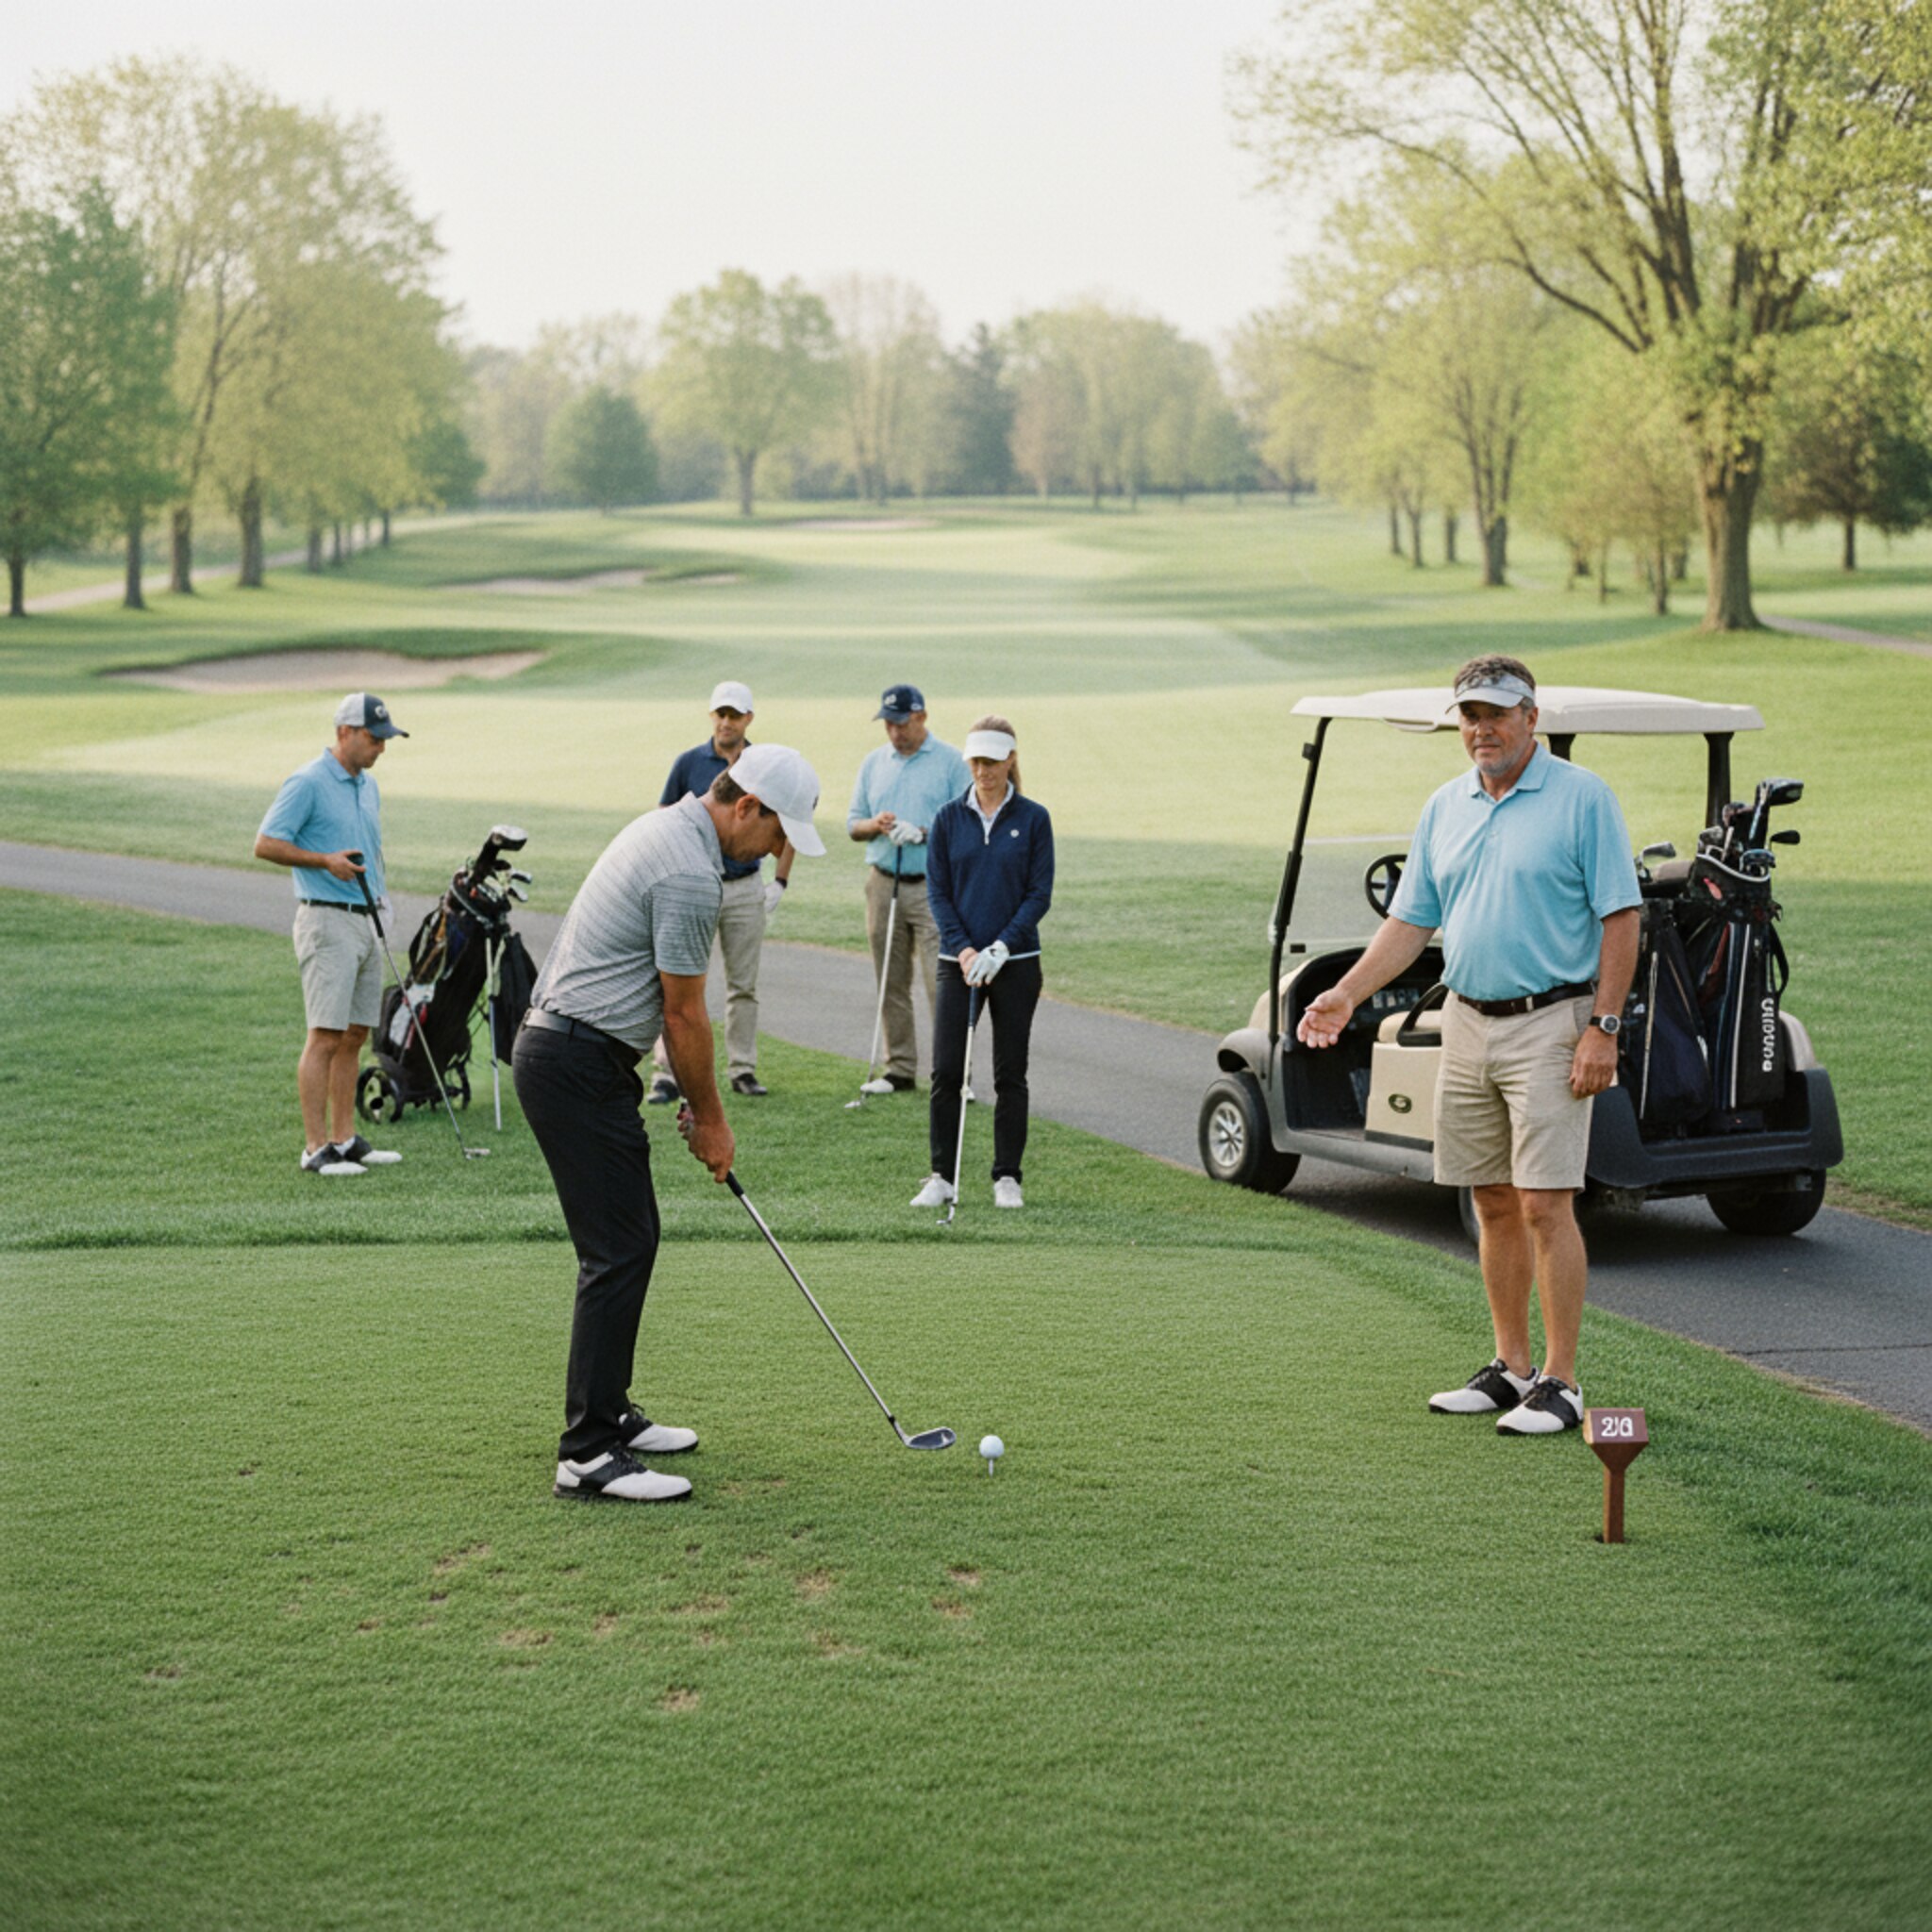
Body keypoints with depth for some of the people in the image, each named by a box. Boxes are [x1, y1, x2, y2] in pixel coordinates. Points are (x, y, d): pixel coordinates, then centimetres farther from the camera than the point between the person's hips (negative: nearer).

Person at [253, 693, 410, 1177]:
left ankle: (345, 1139, 14)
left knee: (355, 1035, 9)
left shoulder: (368, 785, 16)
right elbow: (265, 844, -12)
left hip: (366, 919, 8)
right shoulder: (308, 783, -10)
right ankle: (315, 1147, -9)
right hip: (327, 919, -8)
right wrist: (325, 860, -19)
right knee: (325, 1036, -10)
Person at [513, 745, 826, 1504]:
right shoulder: (691, 873, -19)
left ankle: (606, 1412, 25)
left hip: (563, 1048, 11)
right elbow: (684, 1016, -12)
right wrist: (710, 1118, 1)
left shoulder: (666, 830, 15)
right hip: (579, 1067, -11)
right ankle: (588, 1454, -10)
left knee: (627, 1239, 17)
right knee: (619, 1250, -10)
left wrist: (697, 1101, 20)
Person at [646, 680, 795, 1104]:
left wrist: (780, 881, 6)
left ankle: (743, 1069, 16)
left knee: (744, 985, 7)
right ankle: (667, 1072, -4)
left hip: (746, 889, 1)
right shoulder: (688, 763, 0)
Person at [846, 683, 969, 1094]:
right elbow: (853, 825, 15)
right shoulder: (874, 763, 13)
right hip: (884, 884, 5)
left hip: (933, 886, -5)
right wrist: (875, 825, -7)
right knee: (891, 984, 7)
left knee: (942, 983, -10)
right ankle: (900, 1069, 16)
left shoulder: (950, 762, -1)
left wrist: (921, 832, -18)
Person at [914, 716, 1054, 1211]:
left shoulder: (1033, 819, -1)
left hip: (1015, 962, -1)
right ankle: (942, 1175, 6)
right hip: (959, 960, 1)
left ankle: (1007, 1178, 11)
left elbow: (1039, 893, -3)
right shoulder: (949, 819, 5)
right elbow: (937, 891, 3)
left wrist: (1001, 948, -13)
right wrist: (963, 948, -10)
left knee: (1010, 1073, 3)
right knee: (946, 1071, -3)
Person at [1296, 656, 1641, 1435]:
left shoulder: (1582, 797, -6)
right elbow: (1410, 921, 14)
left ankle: (1560, 1382, -3)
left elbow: (1621, 918, -8)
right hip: (1466, 1021, 6)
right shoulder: (1445, 807, 12)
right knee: (1494, 1205, 10)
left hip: (1548, 1025, -6)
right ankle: (1509, 1367, 20)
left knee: (1545, 1204, -8)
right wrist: (1345, 994, 1)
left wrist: (1603, 1028, -15)